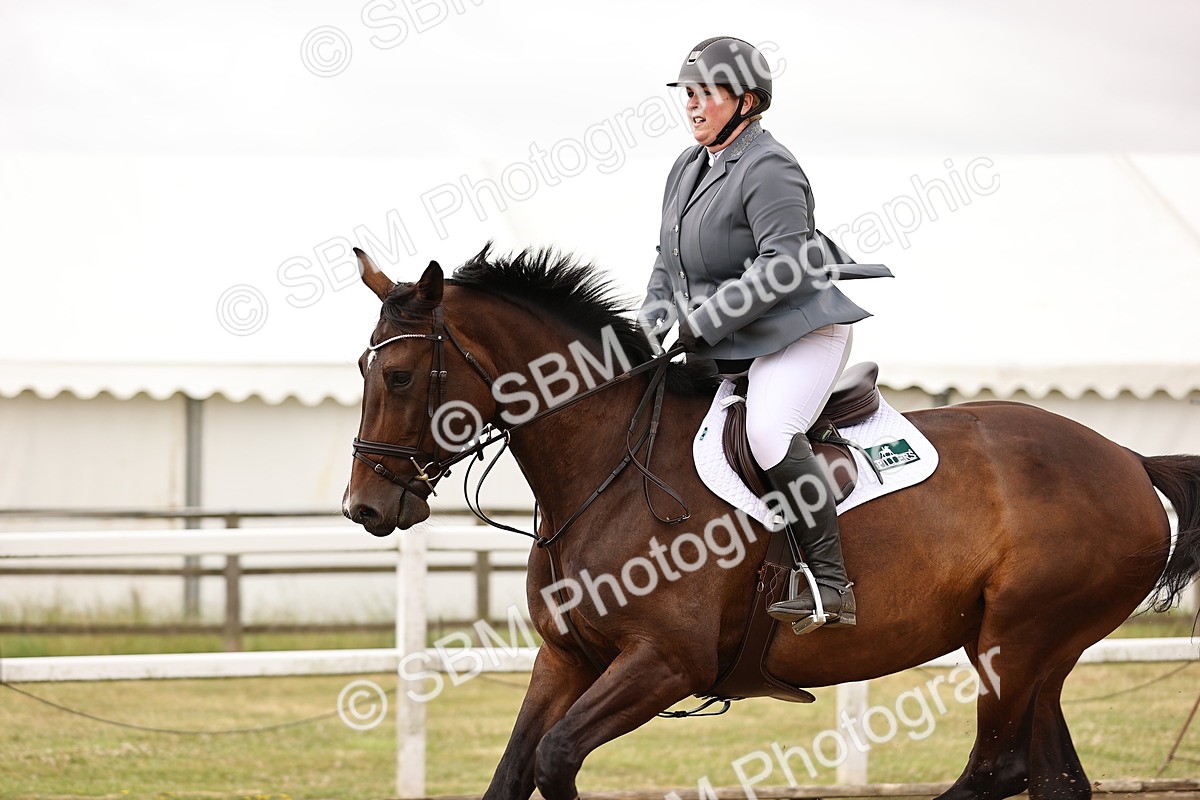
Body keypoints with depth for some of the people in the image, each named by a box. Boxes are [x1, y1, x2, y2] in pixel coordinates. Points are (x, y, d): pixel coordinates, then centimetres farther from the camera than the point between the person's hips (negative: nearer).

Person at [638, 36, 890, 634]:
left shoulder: (768, 170, -15)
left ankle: (829, 585, -33)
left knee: (769, 432, -32)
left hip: (798, 334, -11)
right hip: (726, 351, 11)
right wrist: (652, 320, 2)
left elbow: (782, 265, -24)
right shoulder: (688, 168, 14)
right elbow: (669, 259, 21)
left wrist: (700, 319, -24)